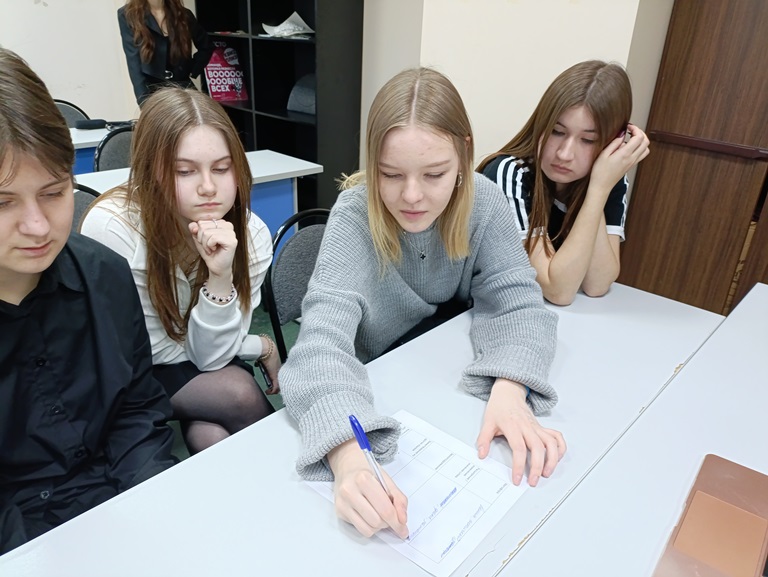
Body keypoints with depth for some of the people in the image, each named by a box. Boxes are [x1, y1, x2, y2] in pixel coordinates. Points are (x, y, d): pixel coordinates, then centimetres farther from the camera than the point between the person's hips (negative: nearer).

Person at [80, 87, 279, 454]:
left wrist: (221, 276, -35)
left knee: (211, 437, -27)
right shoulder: (112, 227, -27)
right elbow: (148, 350, -18)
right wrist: (260, 347, -10)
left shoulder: (251, 235, -18)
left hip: (203, 370, 2)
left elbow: (209, 357, -17)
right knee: (240, 396, -23)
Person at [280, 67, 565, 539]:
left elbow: (517, 301, -18)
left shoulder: (484, 202, -16)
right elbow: (324, 336, -38)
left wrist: (509, 392, -38)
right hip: (371, 388, -2)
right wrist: (349, 457, -55)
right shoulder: (353, 217, -27)